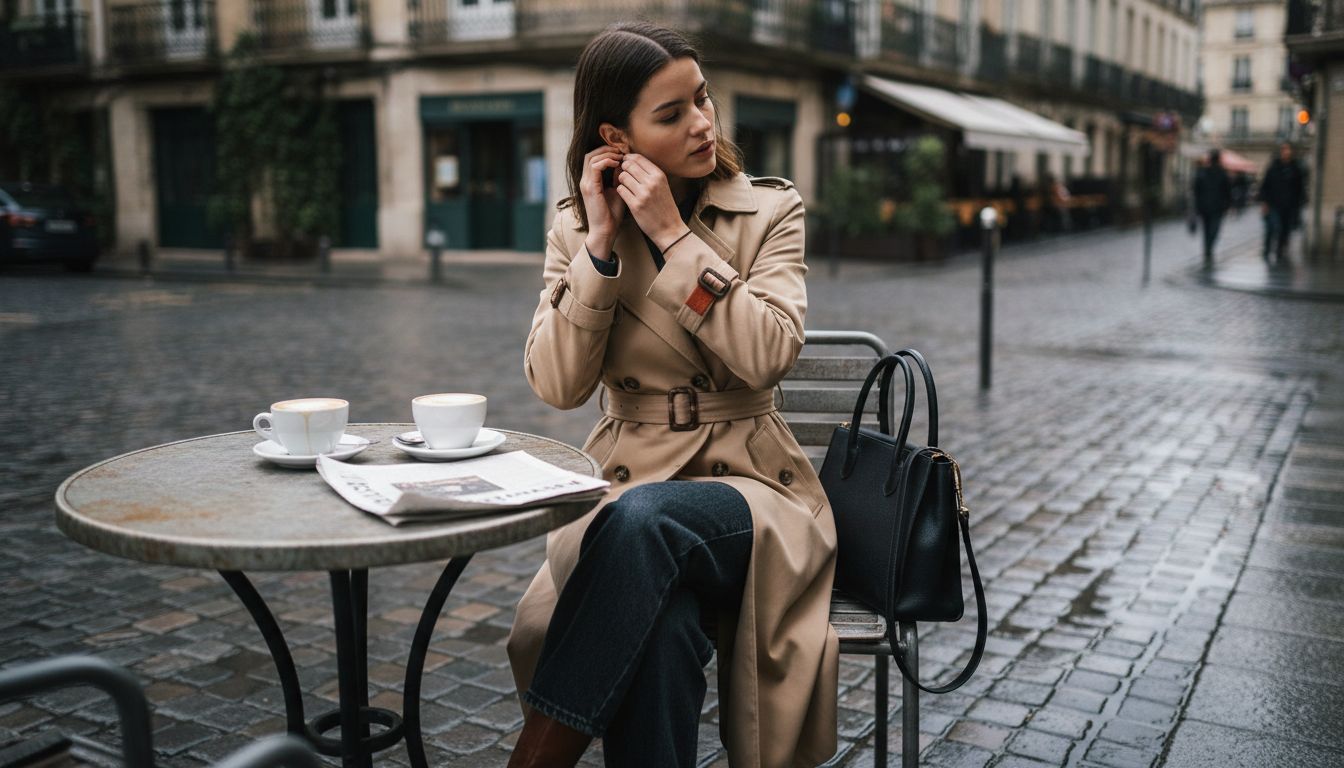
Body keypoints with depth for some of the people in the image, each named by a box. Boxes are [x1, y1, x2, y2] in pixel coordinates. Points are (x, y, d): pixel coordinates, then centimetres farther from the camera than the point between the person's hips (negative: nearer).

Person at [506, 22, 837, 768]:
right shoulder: (576, 227, 5)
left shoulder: (768, 210, 1)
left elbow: (767, 356, -15)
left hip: (749, 489, -1)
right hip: (625, 492, 1)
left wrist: (671, 235, -16)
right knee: (660, 628, -35)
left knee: (648, 519, -37)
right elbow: (557, 385, -7)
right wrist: (600, 243, -13)